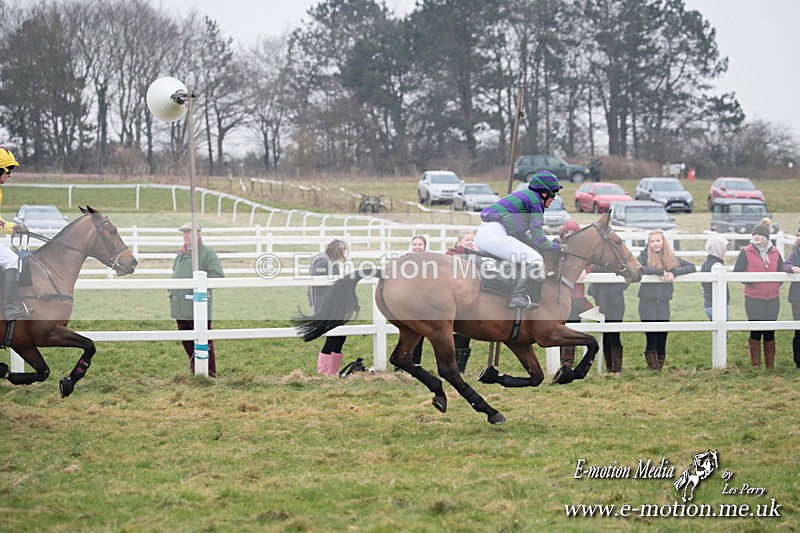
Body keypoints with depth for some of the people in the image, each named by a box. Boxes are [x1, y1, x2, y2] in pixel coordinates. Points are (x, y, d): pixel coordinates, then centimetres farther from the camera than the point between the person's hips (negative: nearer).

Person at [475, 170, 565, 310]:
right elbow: (539, 240, -4)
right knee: (536, 261, -14)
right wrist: (559, 248, 11)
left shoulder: (524, 195, 27)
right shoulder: (534, 200, -1)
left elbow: (520, 235, 31)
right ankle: (518, 296, -25)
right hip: (494, 235, -11)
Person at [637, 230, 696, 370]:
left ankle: (660, 368, 8)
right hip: (647, 303, -3)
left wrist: (674, 272, -12)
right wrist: (660, 271, -23)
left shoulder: (671, 258, 11)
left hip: (664, 304, 3)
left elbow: (692, 267, 5)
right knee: (652, 339, -7)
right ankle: (652, 369, -4)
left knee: (662, 340, 3)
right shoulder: (645, 256, 1)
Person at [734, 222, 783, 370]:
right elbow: (737, 272, -5)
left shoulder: (775, 253, 7)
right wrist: (751, 282, -13)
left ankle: (770, 365, 14)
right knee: (756, 331, -3)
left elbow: (782, 272, 16)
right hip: (754, 299, -3)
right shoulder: (746, 252, -3)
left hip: (773, 298, 3)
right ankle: (756, 365, 5)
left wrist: (777, 284, 1)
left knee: (770, 332, 7)